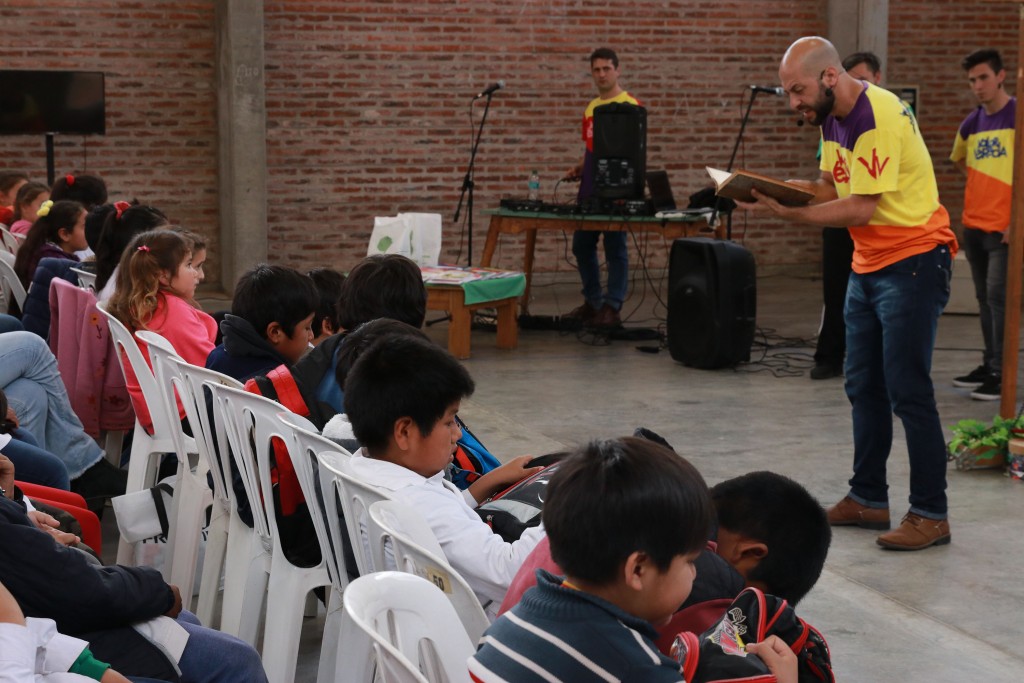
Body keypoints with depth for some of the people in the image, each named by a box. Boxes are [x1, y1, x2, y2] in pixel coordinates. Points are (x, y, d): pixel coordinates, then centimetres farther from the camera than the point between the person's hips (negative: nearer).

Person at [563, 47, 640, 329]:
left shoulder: (630, 105, -7)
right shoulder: (591, 108, 15)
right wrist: (579, 168, 8)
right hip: (589, 188, 8)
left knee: (615, 248, -2)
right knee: (581, 245, 11)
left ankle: (611, 309, 3)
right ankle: (592, 302, 23)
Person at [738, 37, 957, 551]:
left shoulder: (879, 117, -22)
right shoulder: (833, 117, 8)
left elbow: (861, 208, -25)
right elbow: (831, 187, 10)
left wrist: (787, 213, -23)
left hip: (913, 262, -10)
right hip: (868, 264, 10)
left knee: (907, 392, -9)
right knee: (864, 388, 12)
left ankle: (930, 514, -2)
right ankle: (868, 499, 22)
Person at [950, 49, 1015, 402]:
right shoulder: (971, 123, 11)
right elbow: (959, 159, 31)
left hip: (1004, 226, -7)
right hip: (973, 223, 7)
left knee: (997, 296, -8)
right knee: (984, 298, 12)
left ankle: (1000, 374, -5)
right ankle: (989, 364, 21)